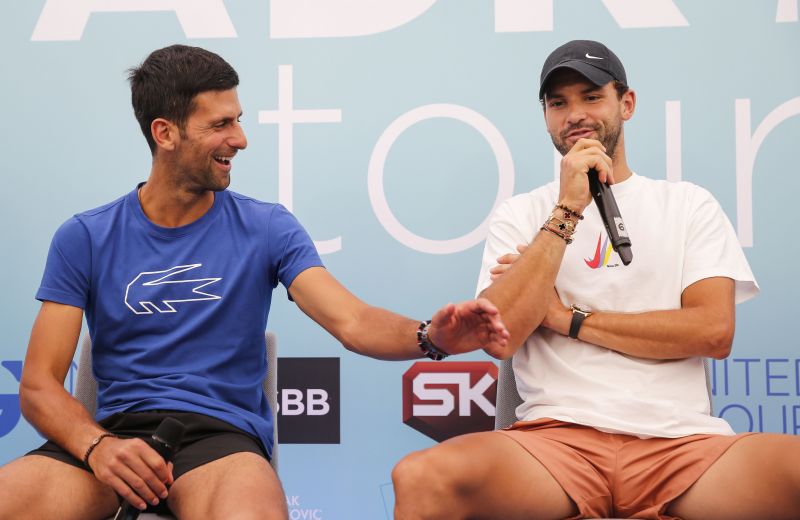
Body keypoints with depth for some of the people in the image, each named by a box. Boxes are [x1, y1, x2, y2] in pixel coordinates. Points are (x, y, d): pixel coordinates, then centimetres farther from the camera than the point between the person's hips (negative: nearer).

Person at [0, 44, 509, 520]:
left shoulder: (267, 228, 6)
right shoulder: (84, 239, 5)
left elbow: (352, 322, -5)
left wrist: (429, 336, -27)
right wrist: (97, 445, -20)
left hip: (223, 433, -1)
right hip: (111, 432, 1)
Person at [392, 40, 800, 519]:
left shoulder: (689, 205, 14)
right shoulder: (521, 215, 14)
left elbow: (714, 331, 0)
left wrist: (569, 319, 0)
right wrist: (568, 210, -5)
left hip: (678, 440, 0)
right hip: (558, 437, 0)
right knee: (422, 478, -31)